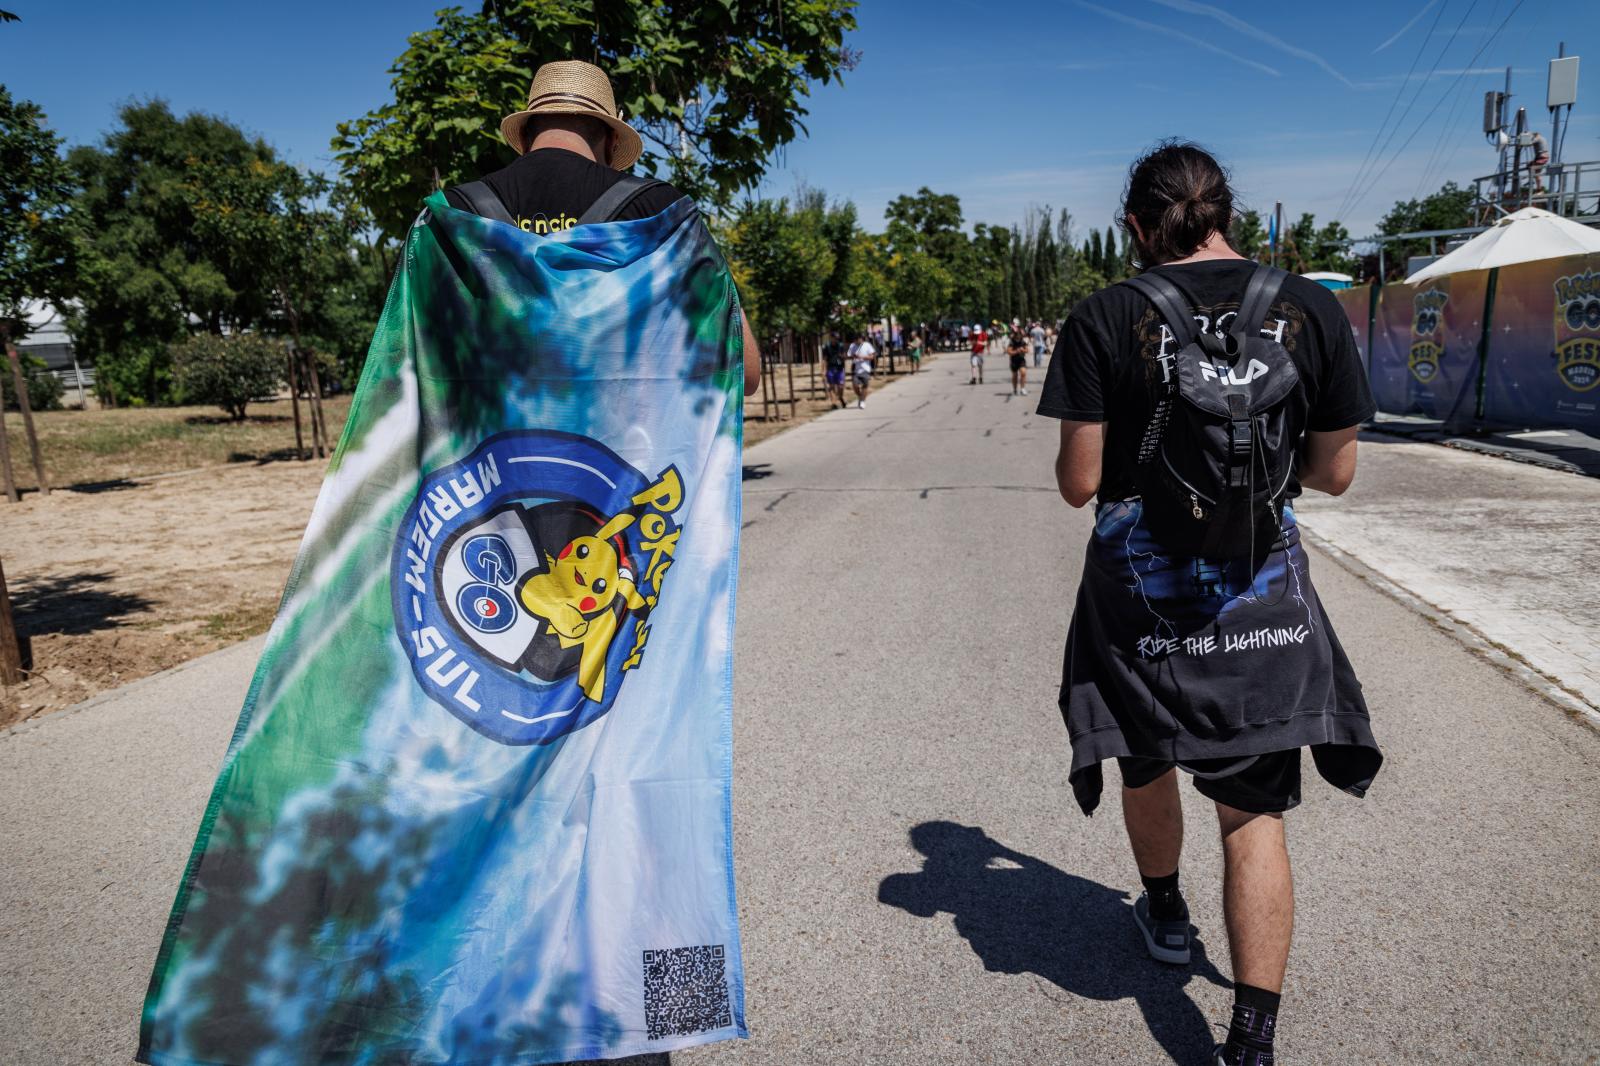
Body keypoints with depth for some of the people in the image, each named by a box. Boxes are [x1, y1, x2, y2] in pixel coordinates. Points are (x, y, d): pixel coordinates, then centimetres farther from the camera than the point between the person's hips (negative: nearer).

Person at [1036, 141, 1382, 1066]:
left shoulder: (1105, 319, -10)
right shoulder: (1313, 310, -3)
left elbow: (1079, 484, -11)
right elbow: (1334, 474, 2)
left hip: (1142, 591, -1)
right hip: (1264, 598, 1)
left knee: (1147, 766, 24)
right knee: (1256, 810, 9)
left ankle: (1167, 917, 48)